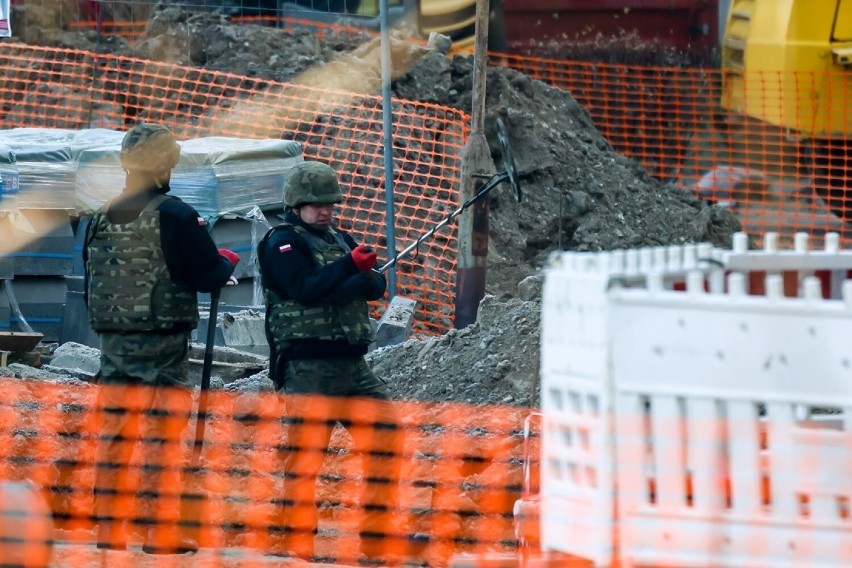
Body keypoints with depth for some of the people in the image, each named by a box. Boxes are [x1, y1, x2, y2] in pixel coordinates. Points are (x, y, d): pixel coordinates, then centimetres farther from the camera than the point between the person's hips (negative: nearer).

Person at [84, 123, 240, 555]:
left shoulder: (101, 217, 5)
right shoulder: (174, 215, -13)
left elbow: (91, 276, 13)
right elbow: (209, 276, -12)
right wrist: (228, 262, 8)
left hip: (114, 341, 5)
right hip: (163, 346, -5)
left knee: (114, 436, 10)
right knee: (162, 437, -2)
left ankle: (109, 531, 11)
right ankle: (160, 534, -3)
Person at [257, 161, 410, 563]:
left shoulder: (340, 240, 20)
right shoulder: (282, 243, -1)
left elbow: (377, 285, 6)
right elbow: (305, 288, -18)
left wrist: (340, 289, -13)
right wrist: (350, 266, -29)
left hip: (353, 365, 7)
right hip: (308, 368, -7)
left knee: (388, 440, 3)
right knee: (305, 454, -10)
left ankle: (378, 541, 10)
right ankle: (290, 544, -7)